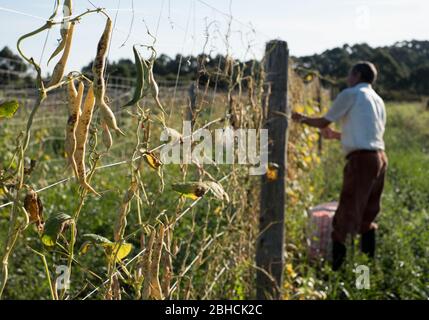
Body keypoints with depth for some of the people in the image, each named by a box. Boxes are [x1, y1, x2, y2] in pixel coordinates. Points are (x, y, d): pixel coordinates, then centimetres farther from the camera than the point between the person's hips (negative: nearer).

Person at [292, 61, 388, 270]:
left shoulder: (350, 94, -1)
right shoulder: (378, 100, 21)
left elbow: (324, 122, 3)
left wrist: (302, 119, 20)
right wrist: (336, 135, 34)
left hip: (361, 159, -8)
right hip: (380, 158, 8)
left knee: (346, 215, -9)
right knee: (367, 214, 16)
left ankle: (335, 265, -11)